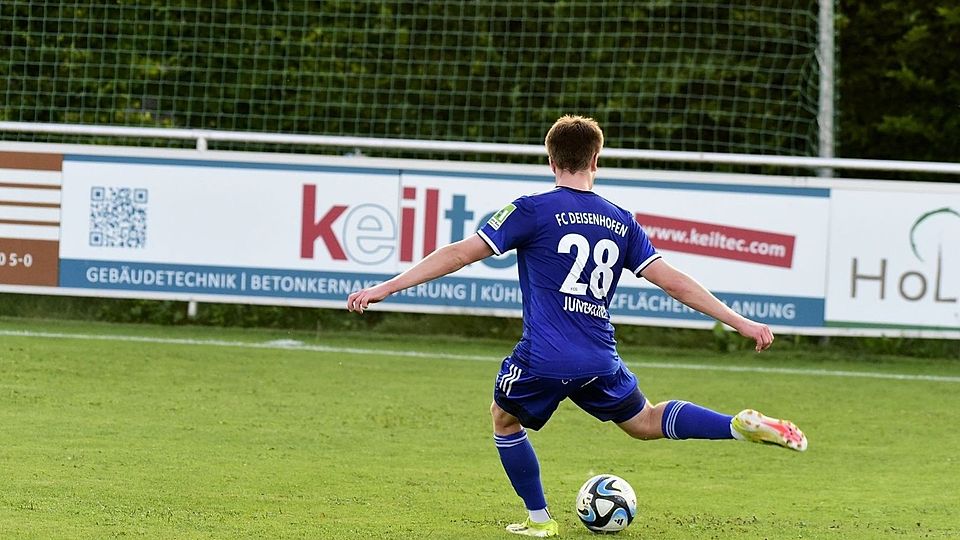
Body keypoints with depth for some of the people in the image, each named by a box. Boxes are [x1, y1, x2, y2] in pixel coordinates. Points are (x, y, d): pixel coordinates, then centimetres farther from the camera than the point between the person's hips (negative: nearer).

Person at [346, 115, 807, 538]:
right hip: (600, 360, 4)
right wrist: (740, 323, 15)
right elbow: (674, 283, 8)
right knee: (644, 422, 23)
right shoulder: (621, 223, 10)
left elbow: (462, 254, -6)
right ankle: (743, 427, 5)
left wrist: (385, 289, -3)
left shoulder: (534, 211, -3)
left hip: (544, 358, -4)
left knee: (505, 418, 24)